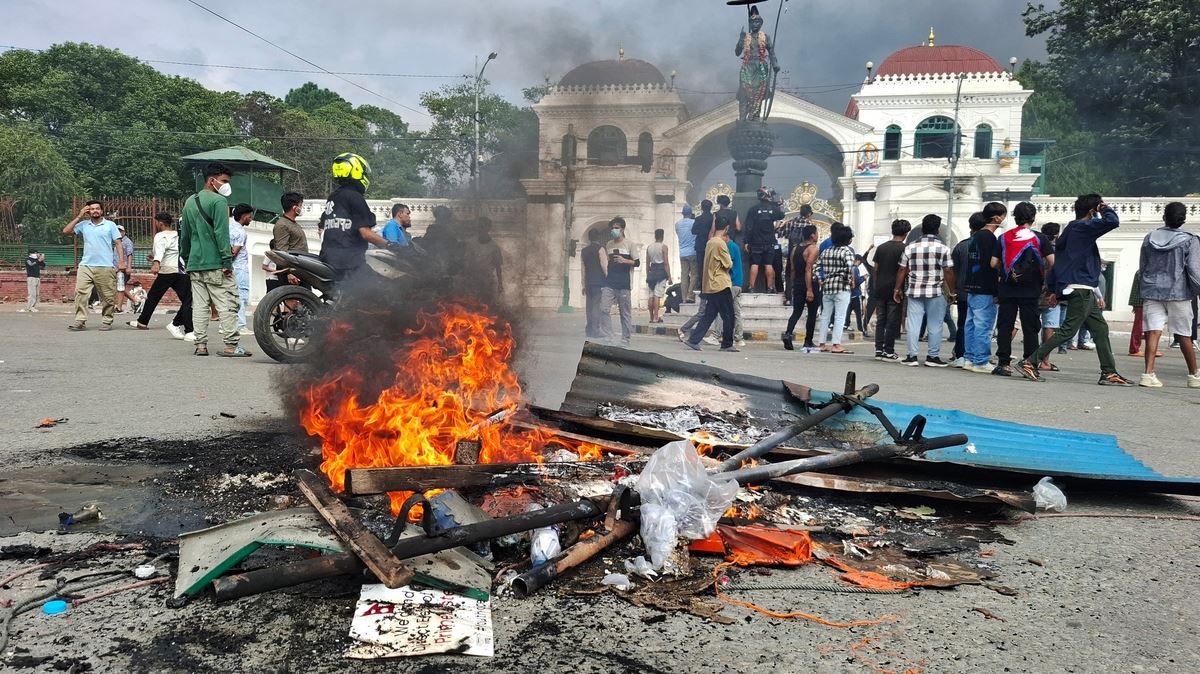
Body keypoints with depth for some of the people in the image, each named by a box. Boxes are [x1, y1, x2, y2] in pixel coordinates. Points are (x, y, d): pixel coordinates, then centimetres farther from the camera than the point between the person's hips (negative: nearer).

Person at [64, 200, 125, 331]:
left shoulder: (110, 225, 7)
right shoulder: (84, 225, 13)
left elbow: (118, 243, 5)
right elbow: (66, 231, 5)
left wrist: (121, 260, -6)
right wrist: (79, 216, 3)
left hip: (105, 266, -2)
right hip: (85, 266, 2)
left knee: (108, 296, 1)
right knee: (80, 293, -8)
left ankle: (107, 321, 11)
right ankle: (80, 321, -8)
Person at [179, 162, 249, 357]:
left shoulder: (190, 201, 18)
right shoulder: (218, 201, -8)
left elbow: (184, 235, 22)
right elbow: (222, 233, -16)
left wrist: (186, 259, 28)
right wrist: (227, 261, -17)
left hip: (195, 264, 8)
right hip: (215, 263, -8)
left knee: (199, 305, 8)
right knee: (227, 304, -6)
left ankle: (200, 345, 7)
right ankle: (231, 345, -9)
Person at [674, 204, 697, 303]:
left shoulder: (677, 224, 5)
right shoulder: (694, 222, -8)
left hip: (682, 254, 4)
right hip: (693, 253, -4)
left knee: (684, 276, 4)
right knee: (694, 274, 1)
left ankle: (685, 297, 2)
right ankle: (690, 295, -9)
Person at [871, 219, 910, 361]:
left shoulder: (881, 247, 9)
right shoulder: (904, 249, -6)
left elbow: (876, 269, 10)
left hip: (880, 289, 5)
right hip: (894, 290, -5)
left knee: (880, 320, 9)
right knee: (892, 321, 0)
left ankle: (879, 350, 9)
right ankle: (888, 351, 1)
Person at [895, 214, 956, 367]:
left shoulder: (910, 247, 4)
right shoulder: (943, 248, -5)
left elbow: (902, 270, 5)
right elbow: (948, 272, -6)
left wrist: (897, 289, 14)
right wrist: (953, 292, 3)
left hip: (914, 291, 3)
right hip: (935, 292, -3)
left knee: (913, 324, 5)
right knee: (935, 325, 5)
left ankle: (912, 356, 5)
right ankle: (932, 357, 7)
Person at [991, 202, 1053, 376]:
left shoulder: (1004, 237, 3)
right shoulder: (1039, 238, -1)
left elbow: (994, 263, -1)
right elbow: (1052, 262, -7)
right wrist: (1045, 279, 9)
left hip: (1007, 289, 1)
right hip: (1030, 290, -1)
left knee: (1005, 326, 5)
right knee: (1030, 328, 3)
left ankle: (1004, 363, 3)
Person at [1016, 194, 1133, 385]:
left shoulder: (1070, 230, 19)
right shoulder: (1082, 227, -9)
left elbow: (1057, 262, 19)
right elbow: (1112, 221, -22)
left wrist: (1054, 289, 20)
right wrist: (1105, 208, 0)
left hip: (1084, 292, 10)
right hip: (1081, 289, -10)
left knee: (1101, 329, 11)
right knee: (1068, 330, -10)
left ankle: (1109, 373, 14)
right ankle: (1029, 363, -10)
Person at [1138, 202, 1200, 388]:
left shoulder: (1149, 238, 4)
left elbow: (1142, 267, 11)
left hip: (1152, 291, 2)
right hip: (1178, 293, -2)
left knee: (1153, 332, -4)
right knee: (1184, 336, 10)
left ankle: (1149, 374, -16)